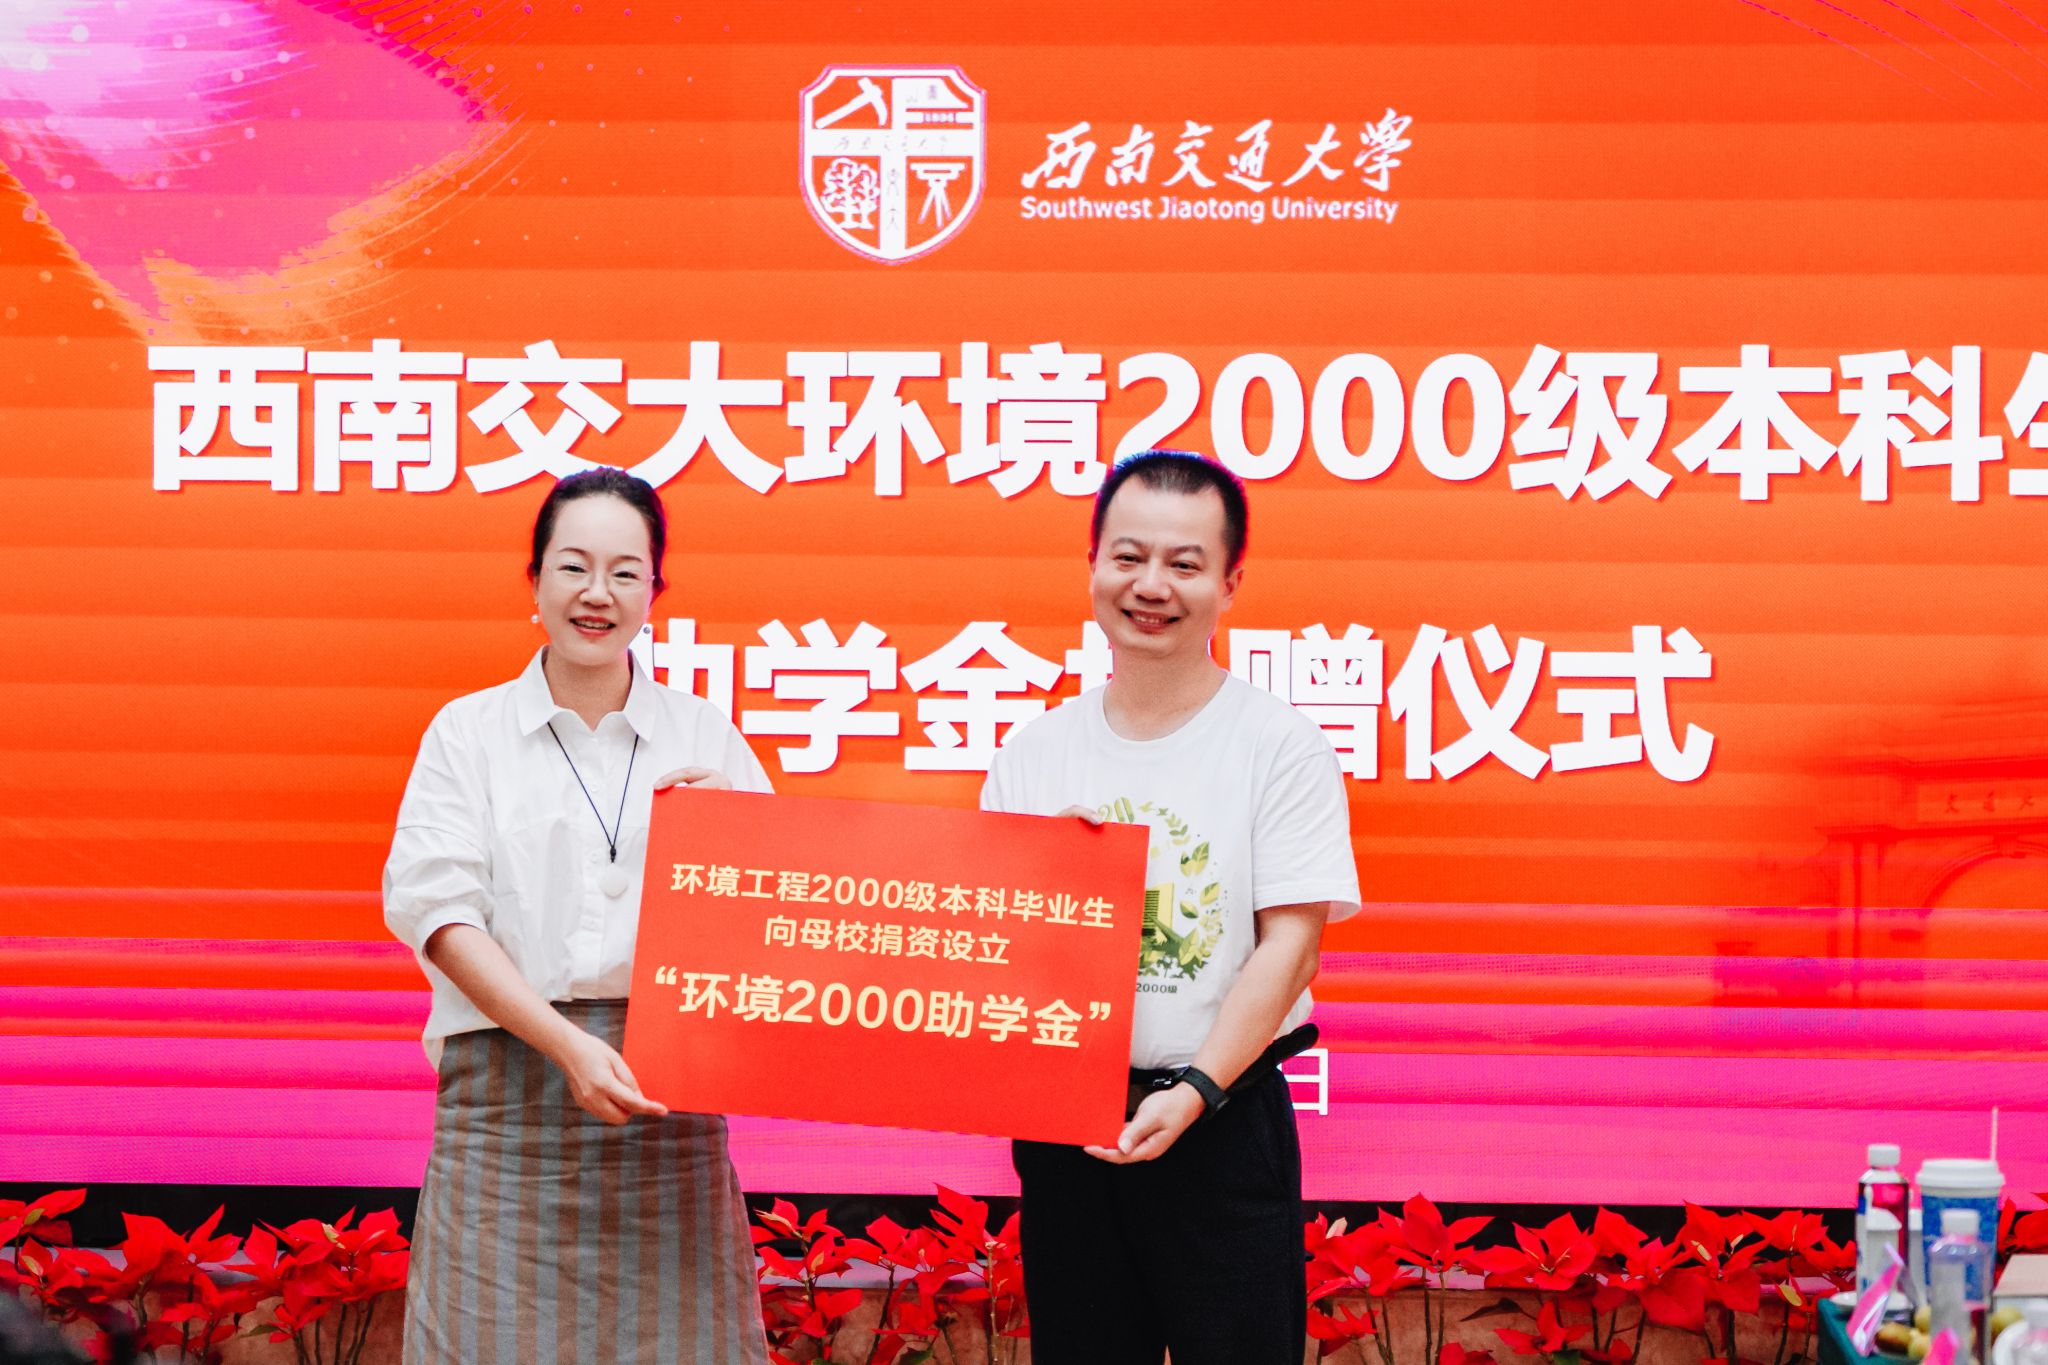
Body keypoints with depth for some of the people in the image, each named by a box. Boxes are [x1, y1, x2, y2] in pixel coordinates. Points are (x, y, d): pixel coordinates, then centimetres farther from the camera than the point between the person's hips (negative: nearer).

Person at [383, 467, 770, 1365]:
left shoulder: (704, 737, 12)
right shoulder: (470, 733, 7)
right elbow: (438, 912, -4)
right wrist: (566, 1044, -16)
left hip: (667, 1096, 1)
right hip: (512, 1084, -1)